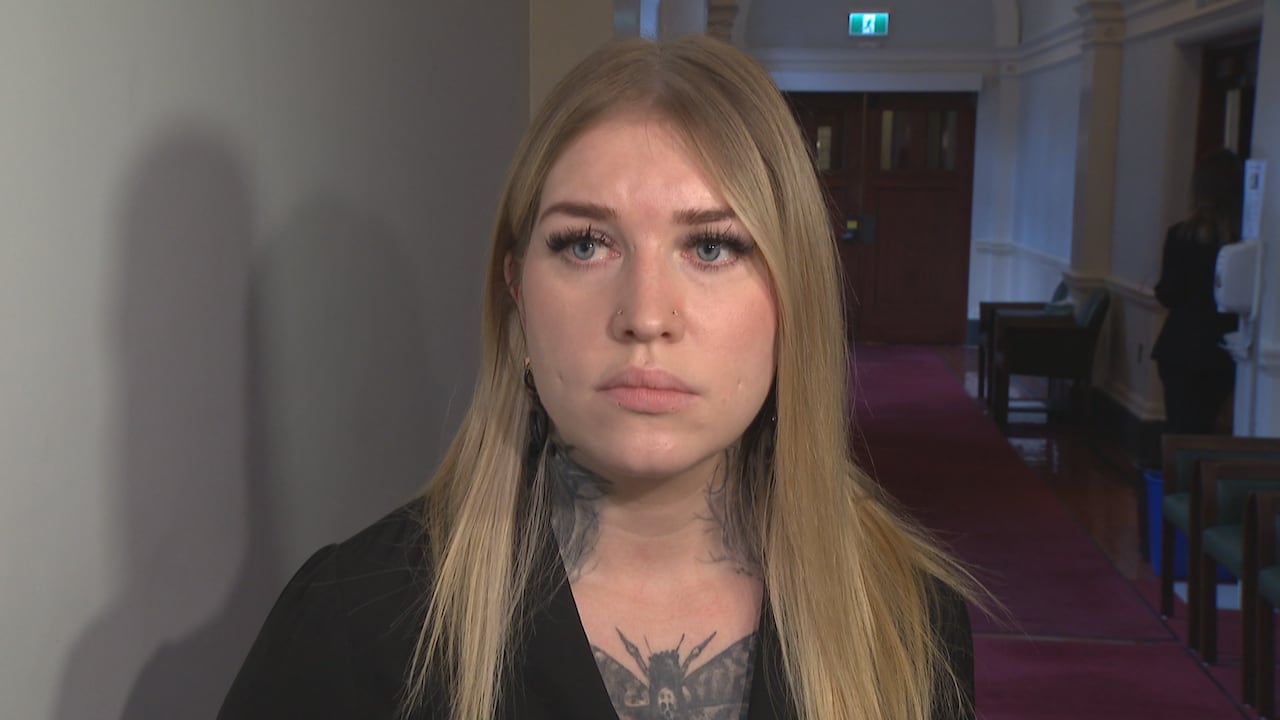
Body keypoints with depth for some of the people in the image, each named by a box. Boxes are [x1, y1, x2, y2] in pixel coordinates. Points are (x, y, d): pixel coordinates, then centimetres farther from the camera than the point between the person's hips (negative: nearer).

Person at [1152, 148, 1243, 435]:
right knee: (1204, 427, 16)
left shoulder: (1181, 235, -12)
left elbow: (1168, 295, -10)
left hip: (1182, 348, -2)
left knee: (1181, 429, 5)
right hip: (1224, 351, 2)